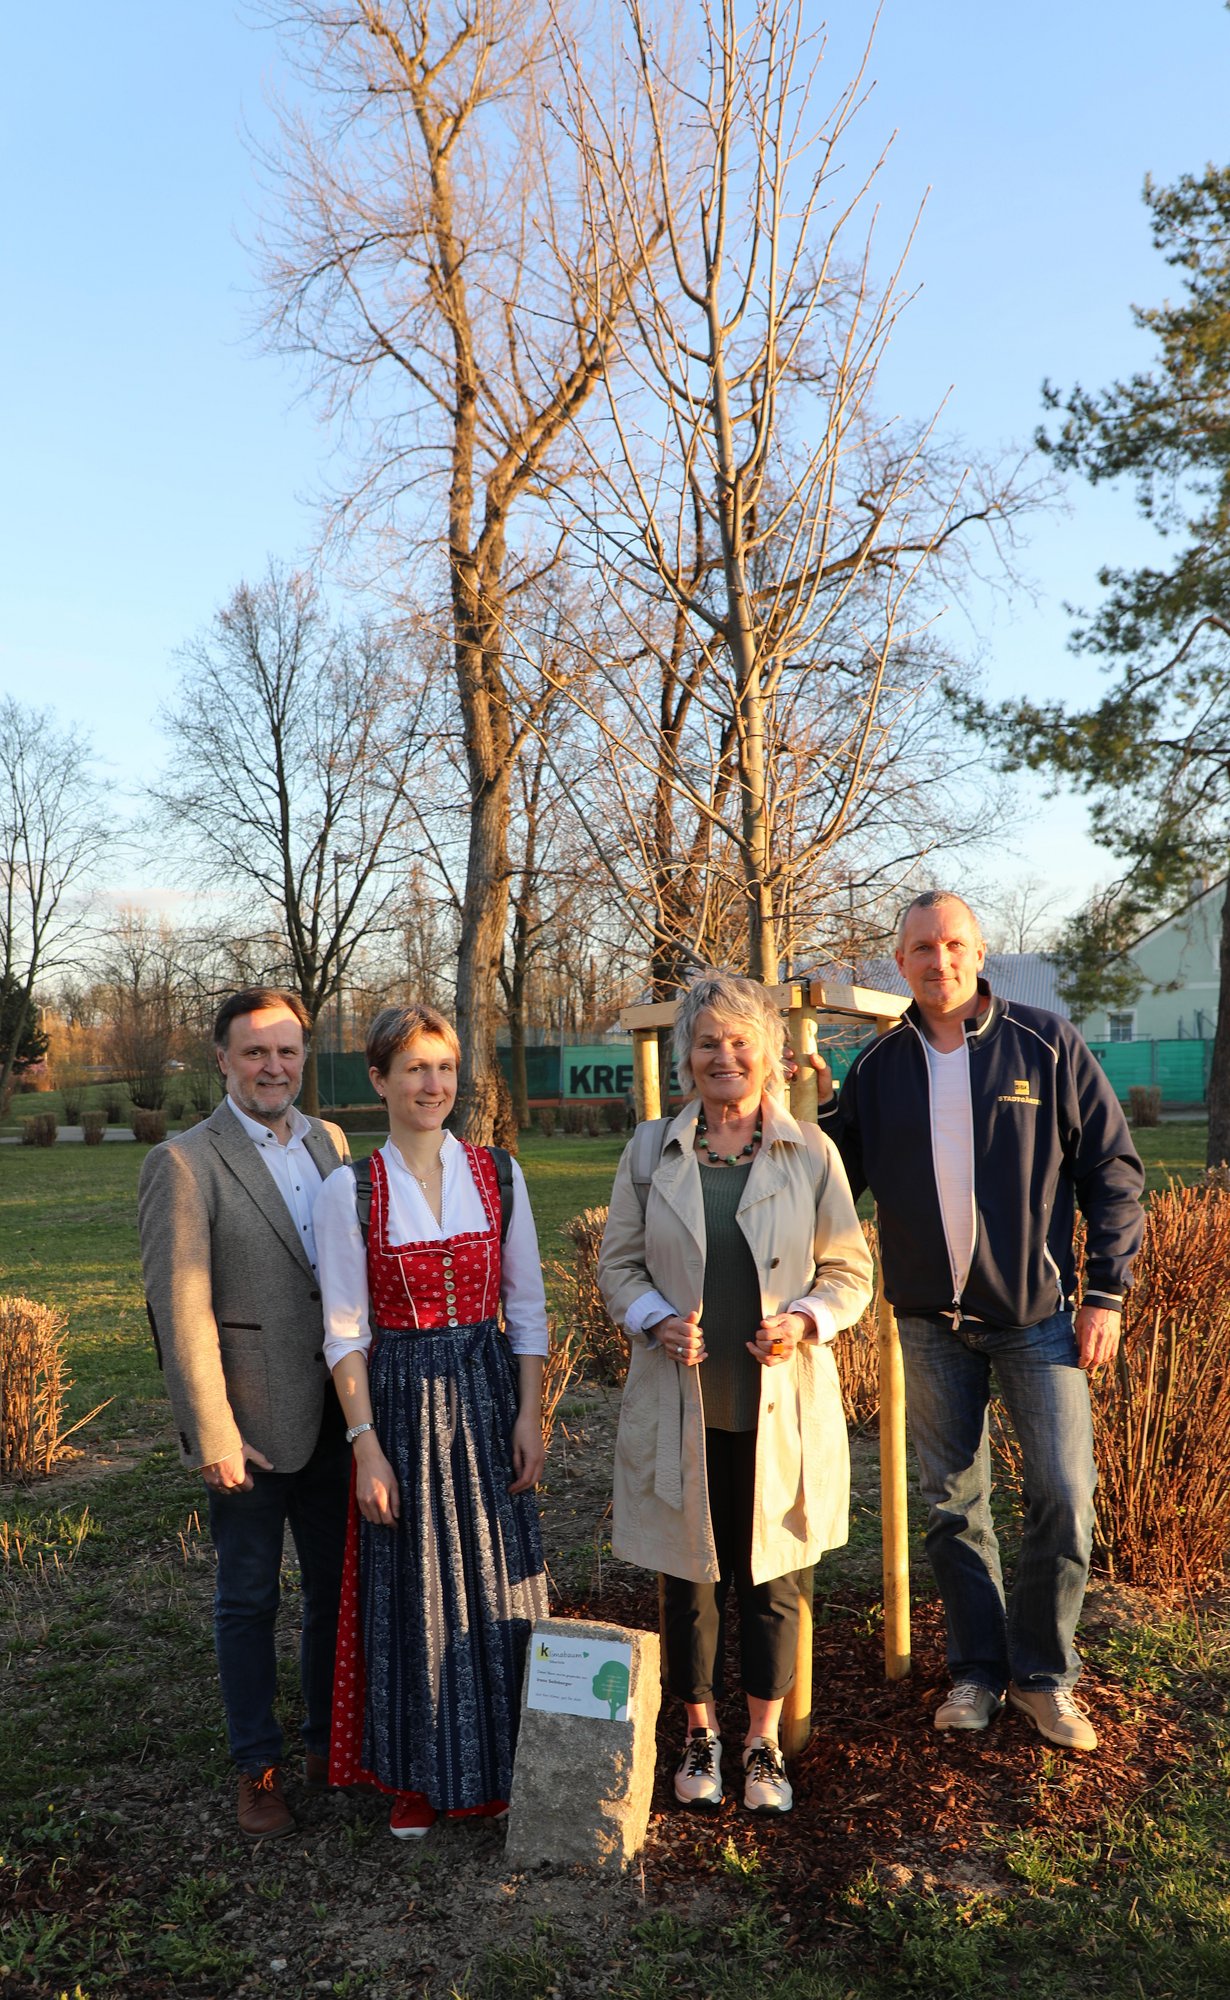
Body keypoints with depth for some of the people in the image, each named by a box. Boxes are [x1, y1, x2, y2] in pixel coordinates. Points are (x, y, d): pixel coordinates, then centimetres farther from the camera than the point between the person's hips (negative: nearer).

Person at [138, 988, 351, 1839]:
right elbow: (180, 1308, -15)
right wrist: (213, 1434, -16)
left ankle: (330, 1738, 38)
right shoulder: (184, 1163, -12)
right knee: (249, 1599, 12)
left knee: (339, 1585, 17)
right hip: (251, 1422, -5)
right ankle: (258, 1767, 31)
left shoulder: (330, 1144, 5)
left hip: (334, 1415, 5)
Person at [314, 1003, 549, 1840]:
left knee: (497, 1579, 9)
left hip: (488, 1392, 2)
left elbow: (527, 1307, 2)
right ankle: (419, 1774, 30)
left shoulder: (497, 1174, -1)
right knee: (411, 1589, 9)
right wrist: (367, 1444, -8)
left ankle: (499, 1764, 30)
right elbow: (345, 1333, -4)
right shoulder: (350, 1193, -6)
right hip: (400, 1397, -1)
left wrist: (530, 1415, -3)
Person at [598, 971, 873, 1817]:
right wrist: (657, 1320, -12)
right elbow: (618, 1264, 6)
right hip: (680, 1407, 1)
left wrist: (805, 1320, -15)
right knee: (689, 1578, 12)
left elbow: (849, 1270, 4)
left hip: (779, 1407, -1)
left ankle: (765, 1744, 31)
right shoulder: (651, 1150, 2)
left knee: (771, 1580, 10)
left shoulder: (811, 1153, -1)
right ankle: (701, 1736, 33)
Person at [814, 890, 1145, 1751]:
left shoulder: (1047, 1045, -4)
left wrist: (1106, 1293, -6)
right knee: (954, 1505, 10)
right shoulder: (879, 1067, 3)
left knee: (1063, 1498, 0)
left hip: (1038, 1311, -2)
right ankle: (978, 1670, 28)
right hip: (933, 1322, 2)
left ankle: (1044, 1672, 22)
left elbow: (1113, 1170, -2)